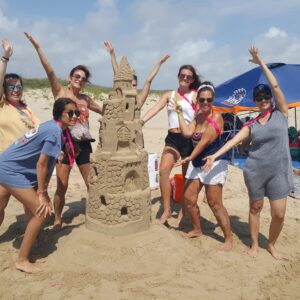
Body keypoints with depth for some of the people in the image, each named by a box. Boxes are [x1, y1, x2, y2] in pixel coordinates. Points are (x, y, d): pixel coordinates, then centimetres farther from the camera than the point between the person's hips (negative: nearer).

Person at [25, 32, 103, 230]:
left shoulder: (86, 99, 13)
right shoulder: (60, 92, 2)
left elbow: (105, 111, 25)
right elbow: (49, 71, -9)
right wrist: (37, 47, -17)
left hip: (83, 144, 4)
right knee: (62, 186, -2)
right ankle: (58, 220, 17)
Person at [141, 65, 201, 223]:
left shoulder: (195, 96, 3)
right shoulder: (169, 95, 12)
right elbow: (155, 109, -1)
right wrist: (142, 121, -17)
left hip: (189, 139, -2)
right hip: (172, 138, 3)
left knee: (187, 175, 6)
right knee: (163, 170, -13)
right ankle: (166, 210, -3)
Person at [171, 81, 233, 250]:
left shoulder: (216, 117, -14)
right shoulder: (198, 116, 8)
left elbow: (205, 141, -19)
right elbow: (187, 133, -8)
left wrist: (190, 158, -18)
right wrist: (180, 112, -2)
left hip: (214, 164, -7)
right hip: (196, 163, 7)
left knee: (215, 204, -5)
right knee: (188, 199, 9)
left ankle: (229, 239, 11)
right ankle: (197, 230, 31)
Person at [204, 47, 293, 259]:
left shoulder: (281, 113, 1)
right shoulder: (251, 125, 5)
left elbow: (275, 86, -7)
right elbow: (233, 141, -5)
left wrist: (261, 63, -6)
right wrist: (214, 156, -17)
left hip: (279, 171, -1)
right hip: (255, 170, 1)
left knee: (279, 214, 0)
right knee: (255, 208, 11)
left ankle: (272, 245, 26)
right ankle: (255, 244, 29)